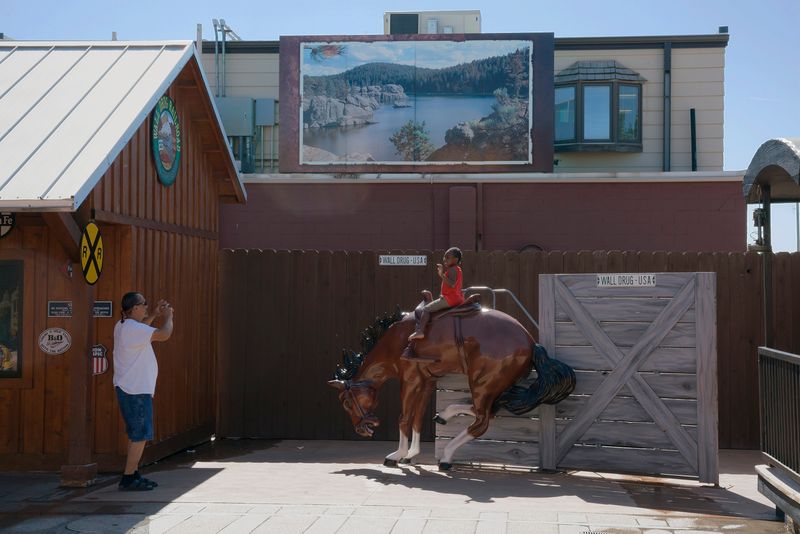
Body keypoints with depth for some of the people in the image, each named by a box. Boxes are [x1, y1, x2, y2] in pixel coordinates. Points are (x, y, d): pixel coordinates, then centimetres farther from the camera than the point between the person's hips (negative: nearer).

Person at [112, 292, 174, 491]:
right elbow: (164, 335, -25)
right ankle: (128, 478, -3)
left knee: (136, 435, 17)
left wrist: (155, 315, 26)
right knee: (140, 435, -6)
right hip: (136, 390, -10)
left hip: (127, 388, 10)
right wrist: (168, 317, -6)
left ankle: (133, 474, 22)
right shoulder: (134, 329, -19)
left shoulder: (122, 326, 11)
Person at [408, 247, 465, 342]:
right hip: (459, 299, 10)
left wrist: (442, 275, -33)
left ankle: (420, 331, -23)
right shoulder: (458, 269, 17)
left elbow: (452, 284, -29)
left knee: (426, 309, -12)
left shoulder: (452, 270, -14)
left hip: (449, 298, -10)